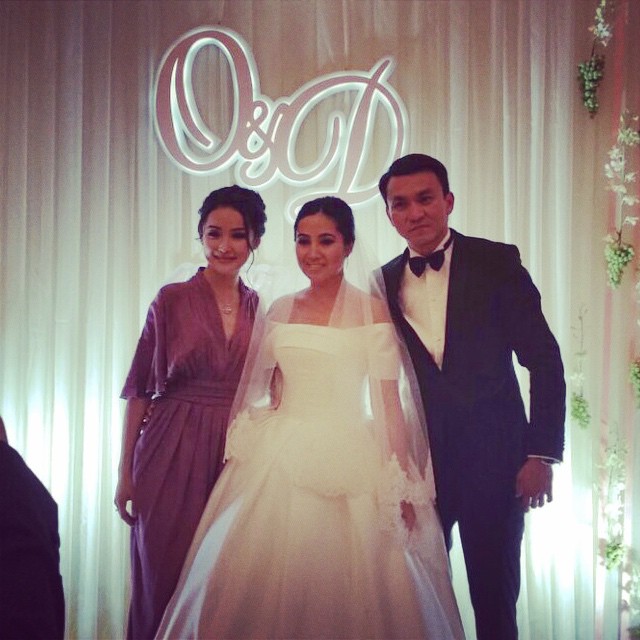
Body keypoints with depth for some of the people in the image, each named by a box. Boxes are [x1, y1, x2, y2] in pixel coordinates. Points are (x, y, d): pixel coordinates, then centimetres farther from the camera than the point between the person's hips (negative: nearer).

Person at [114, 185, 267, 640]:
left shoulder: (259, 308, 5)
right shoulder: (172, 300, -3)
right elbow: (140, 388, -3)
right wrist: (125, 471, -5)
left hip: (236, 453, 3)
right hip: (172, 452, -2)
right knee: (167, 576, 6)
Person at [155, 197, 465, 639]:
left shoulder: (372, 310, -1)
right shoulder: (280, 310, 11)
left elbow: (388, 398, -6)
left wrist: (401, 483, -11)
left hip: (346, 463, -3)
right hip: (279, 460, 4)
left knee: (344, 587, -1)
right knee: (267, 588, 5)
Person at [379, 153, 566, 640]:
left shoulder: (497, 262, -4)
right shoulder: (384, 284, 5)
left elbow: (544, 361, -5)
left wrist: (542, 453, -10)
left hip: (494, 456, -2)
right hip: (419, 459, 3)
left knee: (496, 597, 8)